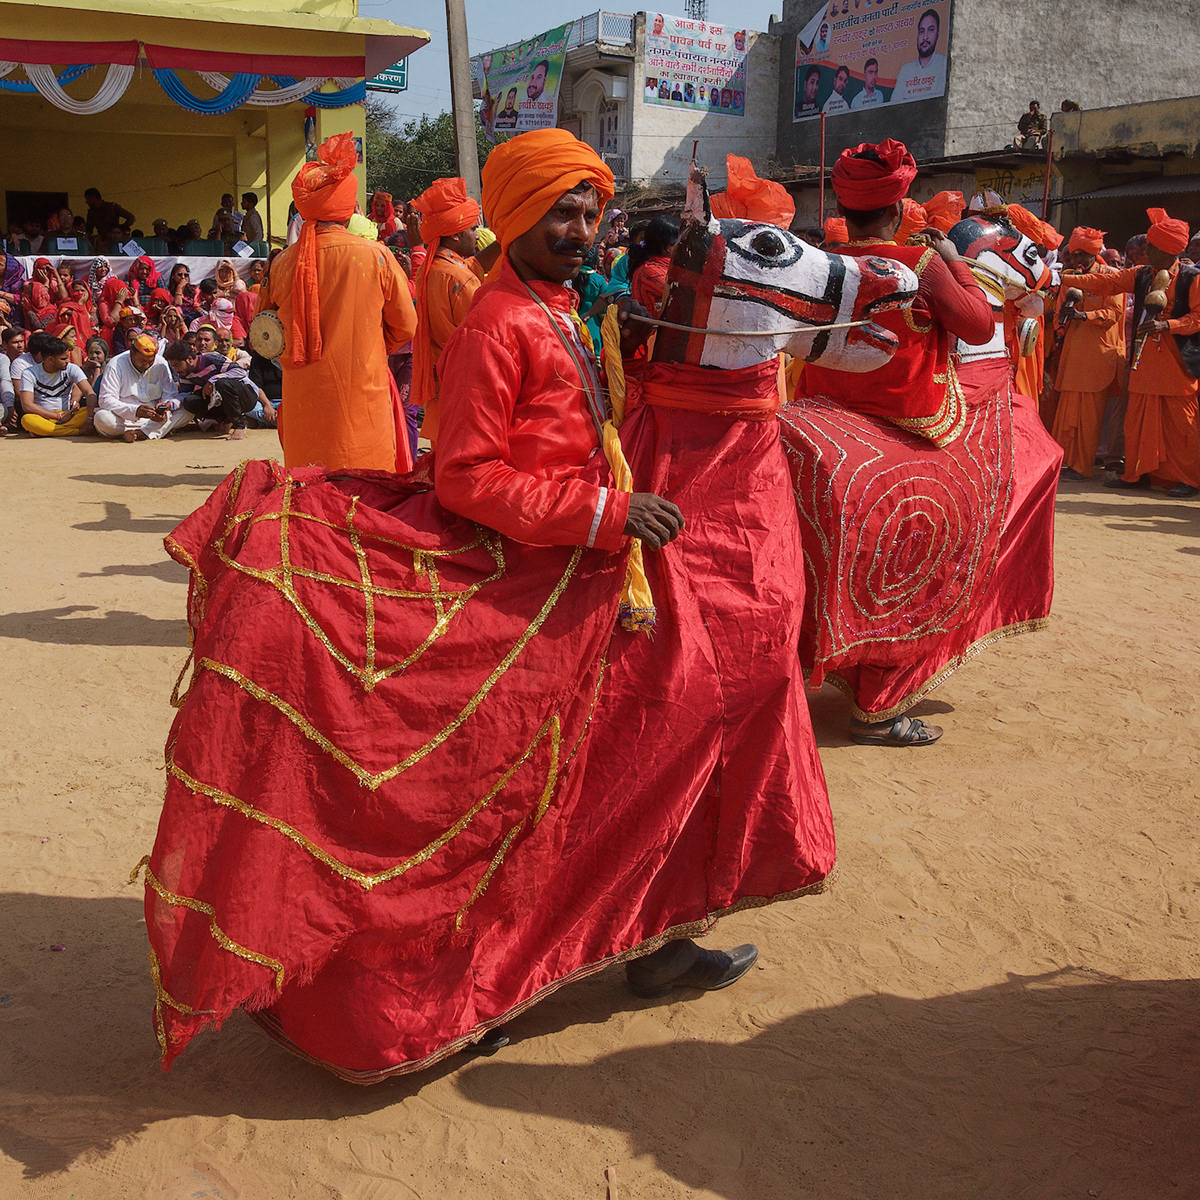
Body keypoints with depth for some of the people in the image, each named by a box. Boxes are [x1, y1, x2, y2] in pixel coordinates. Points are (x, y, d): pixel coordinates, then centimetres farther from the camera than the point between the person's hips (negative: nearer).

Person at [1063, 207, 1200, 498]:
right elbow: (1104, 282, 5)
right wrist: (1063, 280, -3)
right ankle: (1138, 473, 18)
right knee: (1138, 419, 8)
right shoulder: (1140, 275, 9)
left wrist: (1166, 325, -23)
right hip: (1144, 360, 5)